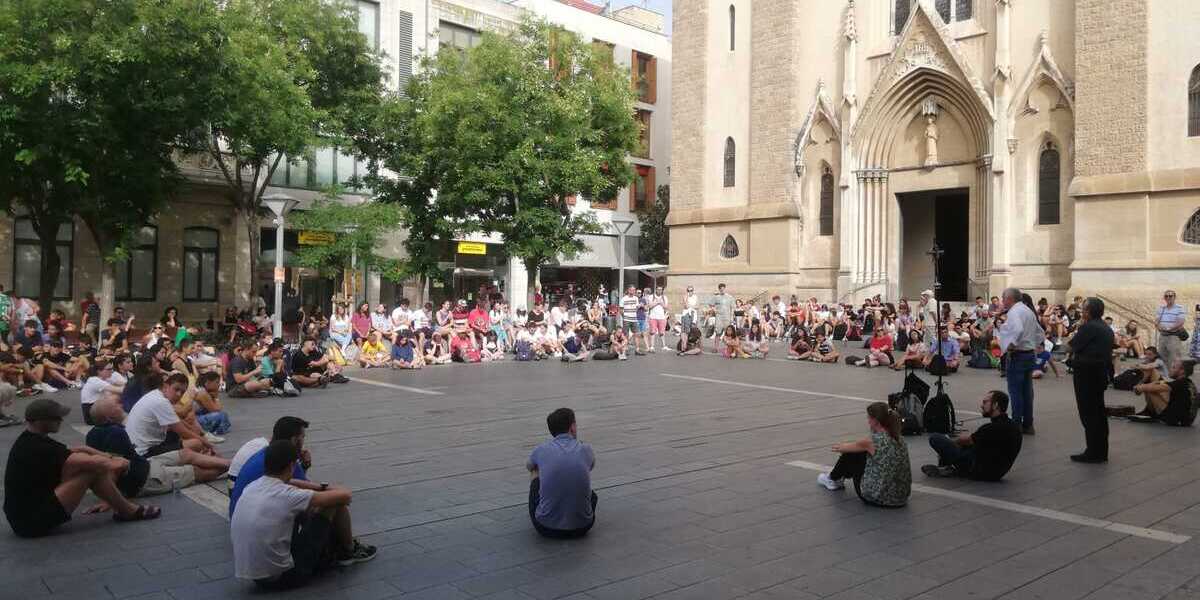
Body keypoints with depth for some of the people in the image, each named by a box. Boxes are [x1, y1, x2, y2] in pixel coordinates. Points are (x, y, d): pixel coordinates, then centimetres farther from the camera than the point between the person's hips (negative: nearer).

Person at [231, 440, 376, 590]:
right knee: (335, 503, -2)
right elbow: (344, 495, -14)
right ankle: (349, 551, 24)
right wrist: (328, 488, 10)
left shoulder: (250, 488, 2)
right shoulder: (287, 495, -20)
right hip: (283, 578, -8)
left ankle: (333, 551, 37)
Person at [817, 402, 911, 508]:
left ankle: (833, 479, 38)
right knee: (867, 452, 24)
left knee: (851, 455, 11)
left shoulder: (873, 440, -18)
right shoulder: (899, 439, 2)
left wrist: (839, 447, 29)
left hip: (878, 498, -7)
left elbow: (850, 447, 5)